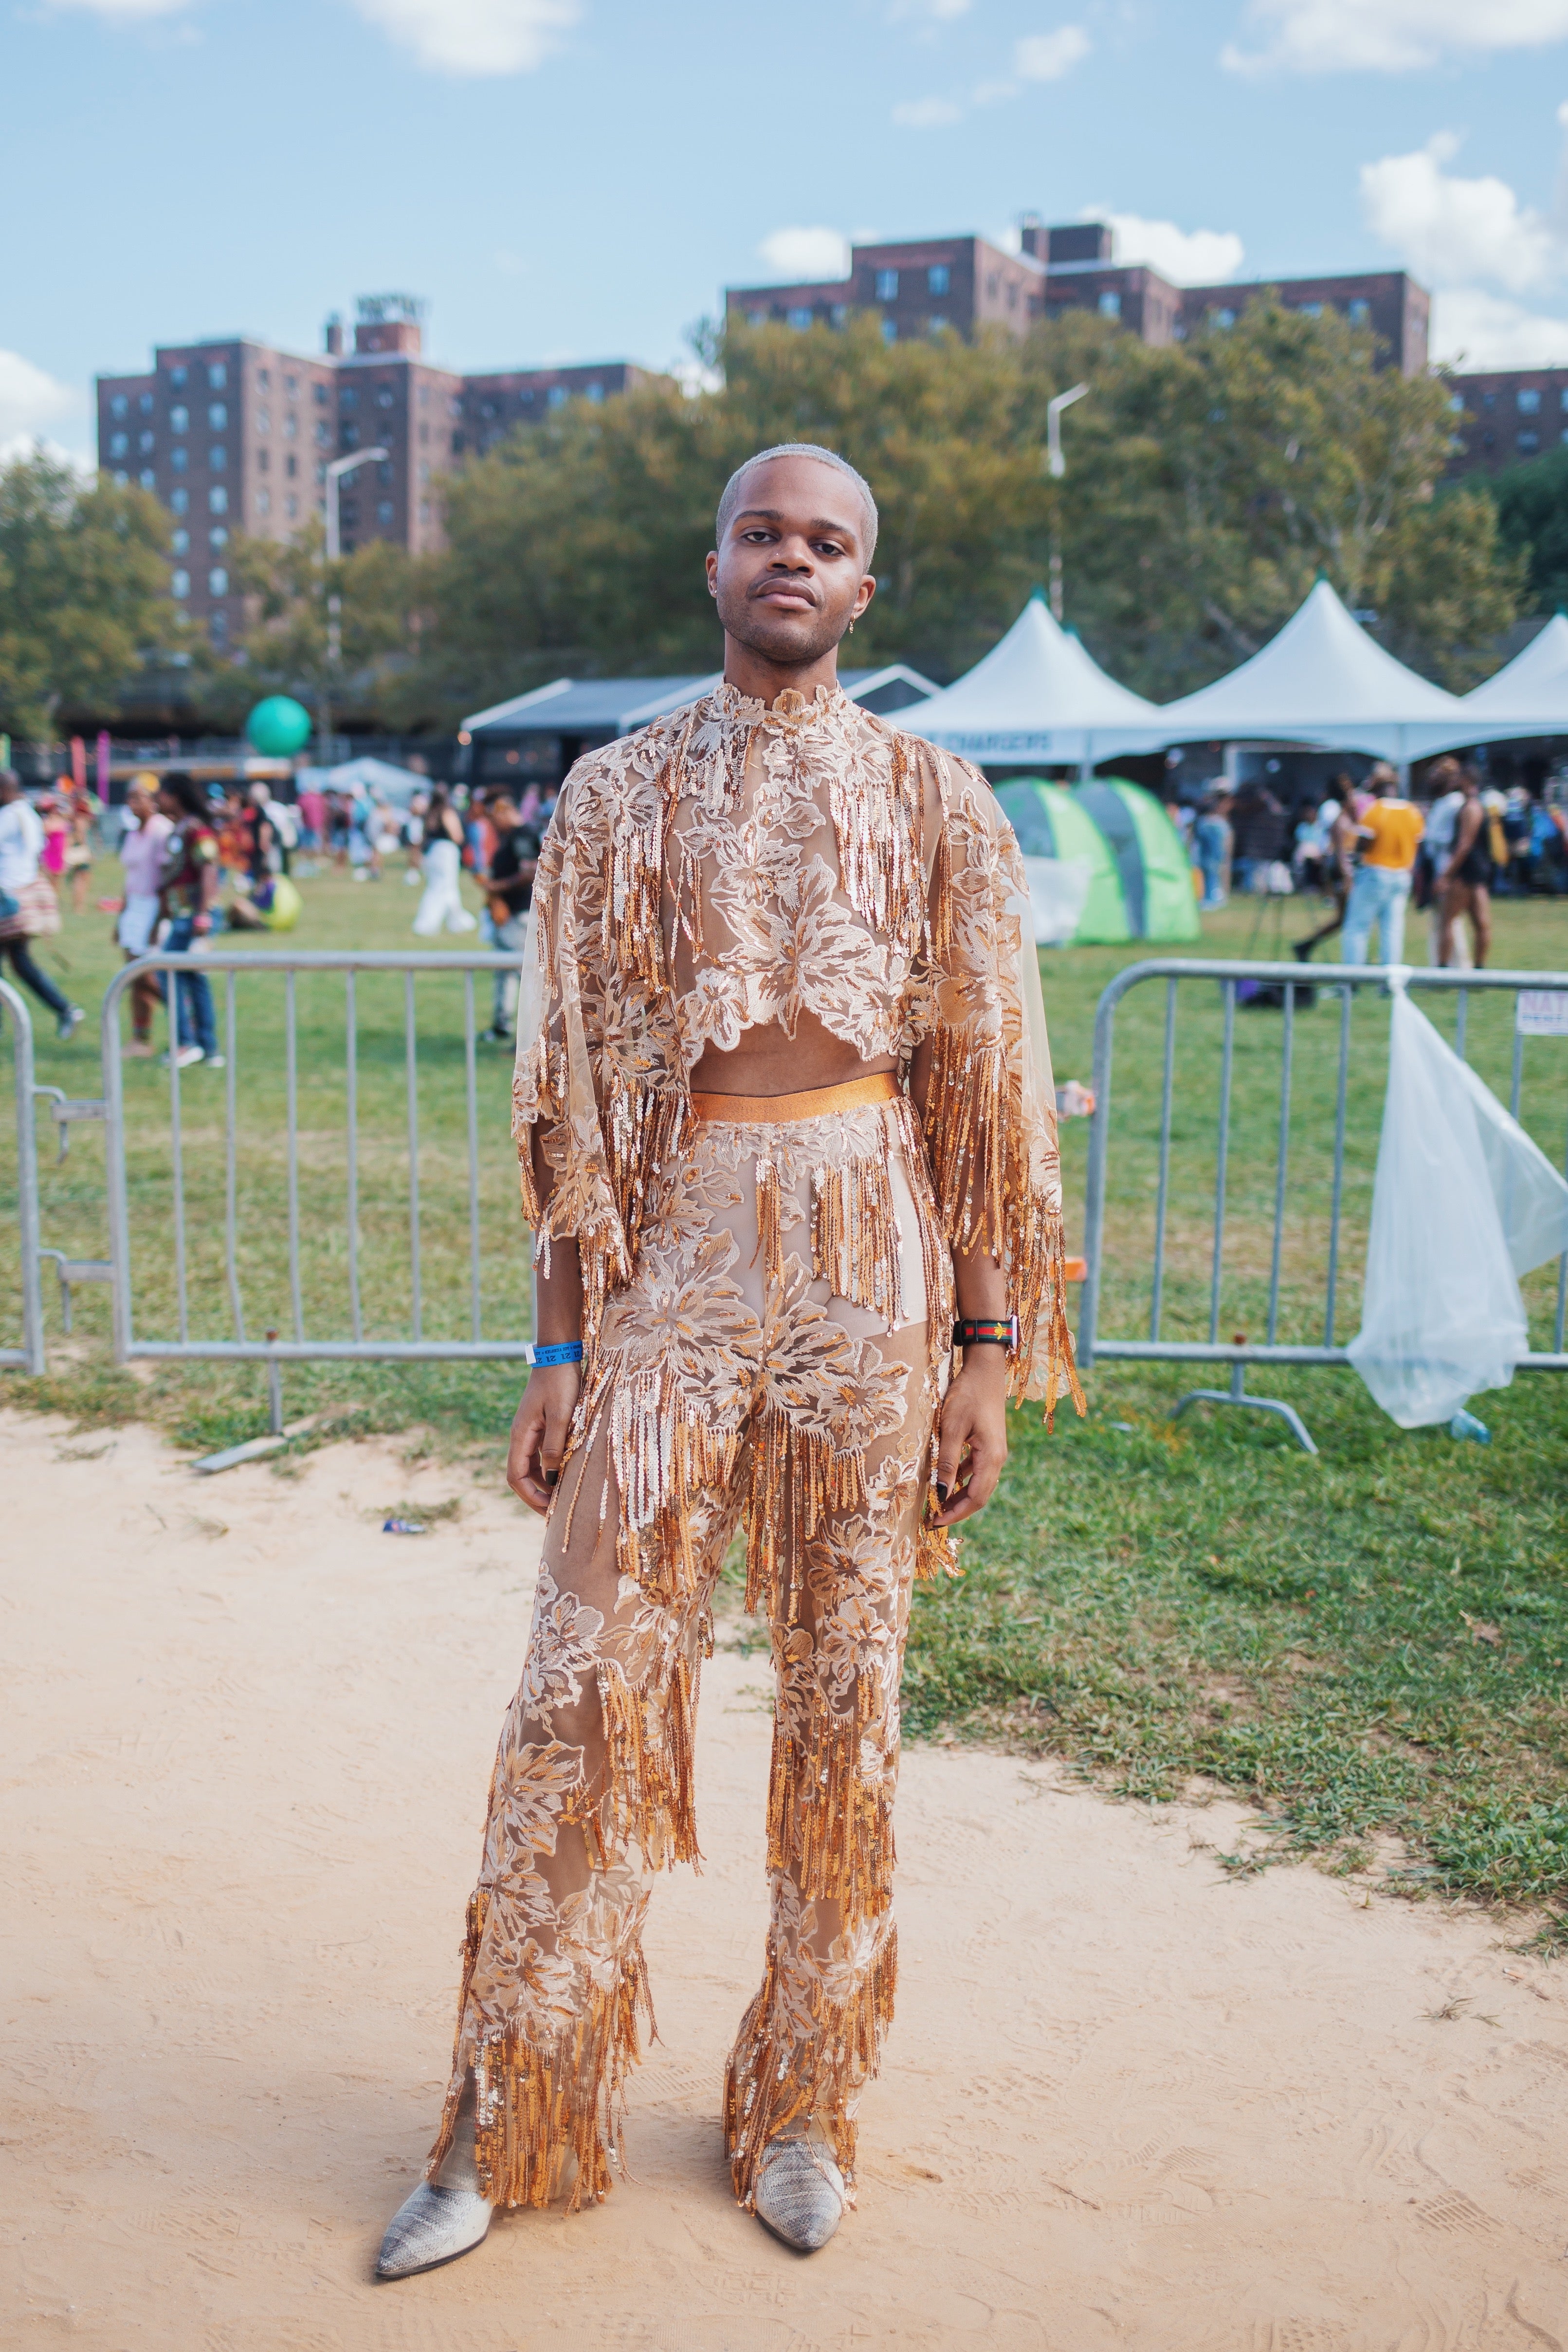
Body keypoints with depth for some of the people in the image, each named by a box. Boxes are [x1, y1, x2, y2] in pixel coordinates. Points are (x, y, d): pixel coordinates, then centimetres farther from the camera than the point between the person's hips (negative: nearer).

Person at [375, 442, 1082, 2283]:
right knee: (590, 1675, 1)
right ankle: (511, 2126, 15)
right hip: (671, 1255, 0)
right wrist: (560, 1345, 1)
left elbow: (992, 1087, 3)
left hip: (872, 1264, 0)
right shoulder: (615, 797, 5)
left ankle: (804, 2108, 24)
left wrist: (990, 1346, -2)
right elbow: (569, 1093, 5)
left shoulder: (934, 801, 4)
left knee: (846, 1683, 7)